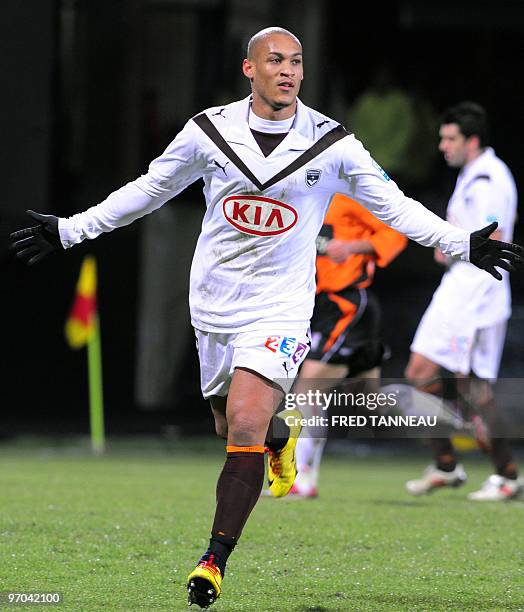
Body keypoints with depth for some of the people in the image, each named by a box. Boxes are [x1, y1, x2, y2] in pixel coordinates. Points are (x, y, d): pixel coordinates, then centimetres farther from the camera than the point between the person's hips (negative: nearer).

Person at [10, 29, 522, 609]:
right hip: (214, 302, 3)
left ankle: (215, 559, -9)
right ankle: (280, 440, 54)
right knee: (230, 424, 16)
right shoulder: (208, 131, -4)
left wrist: (465, 244, -5)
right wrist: (67, 230, 9)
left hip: (280, 308, -3)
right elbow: (147, 190, 10)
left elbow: (394, 205, 3)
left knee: (245, 426, -19)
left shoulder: (332, 143, -7)